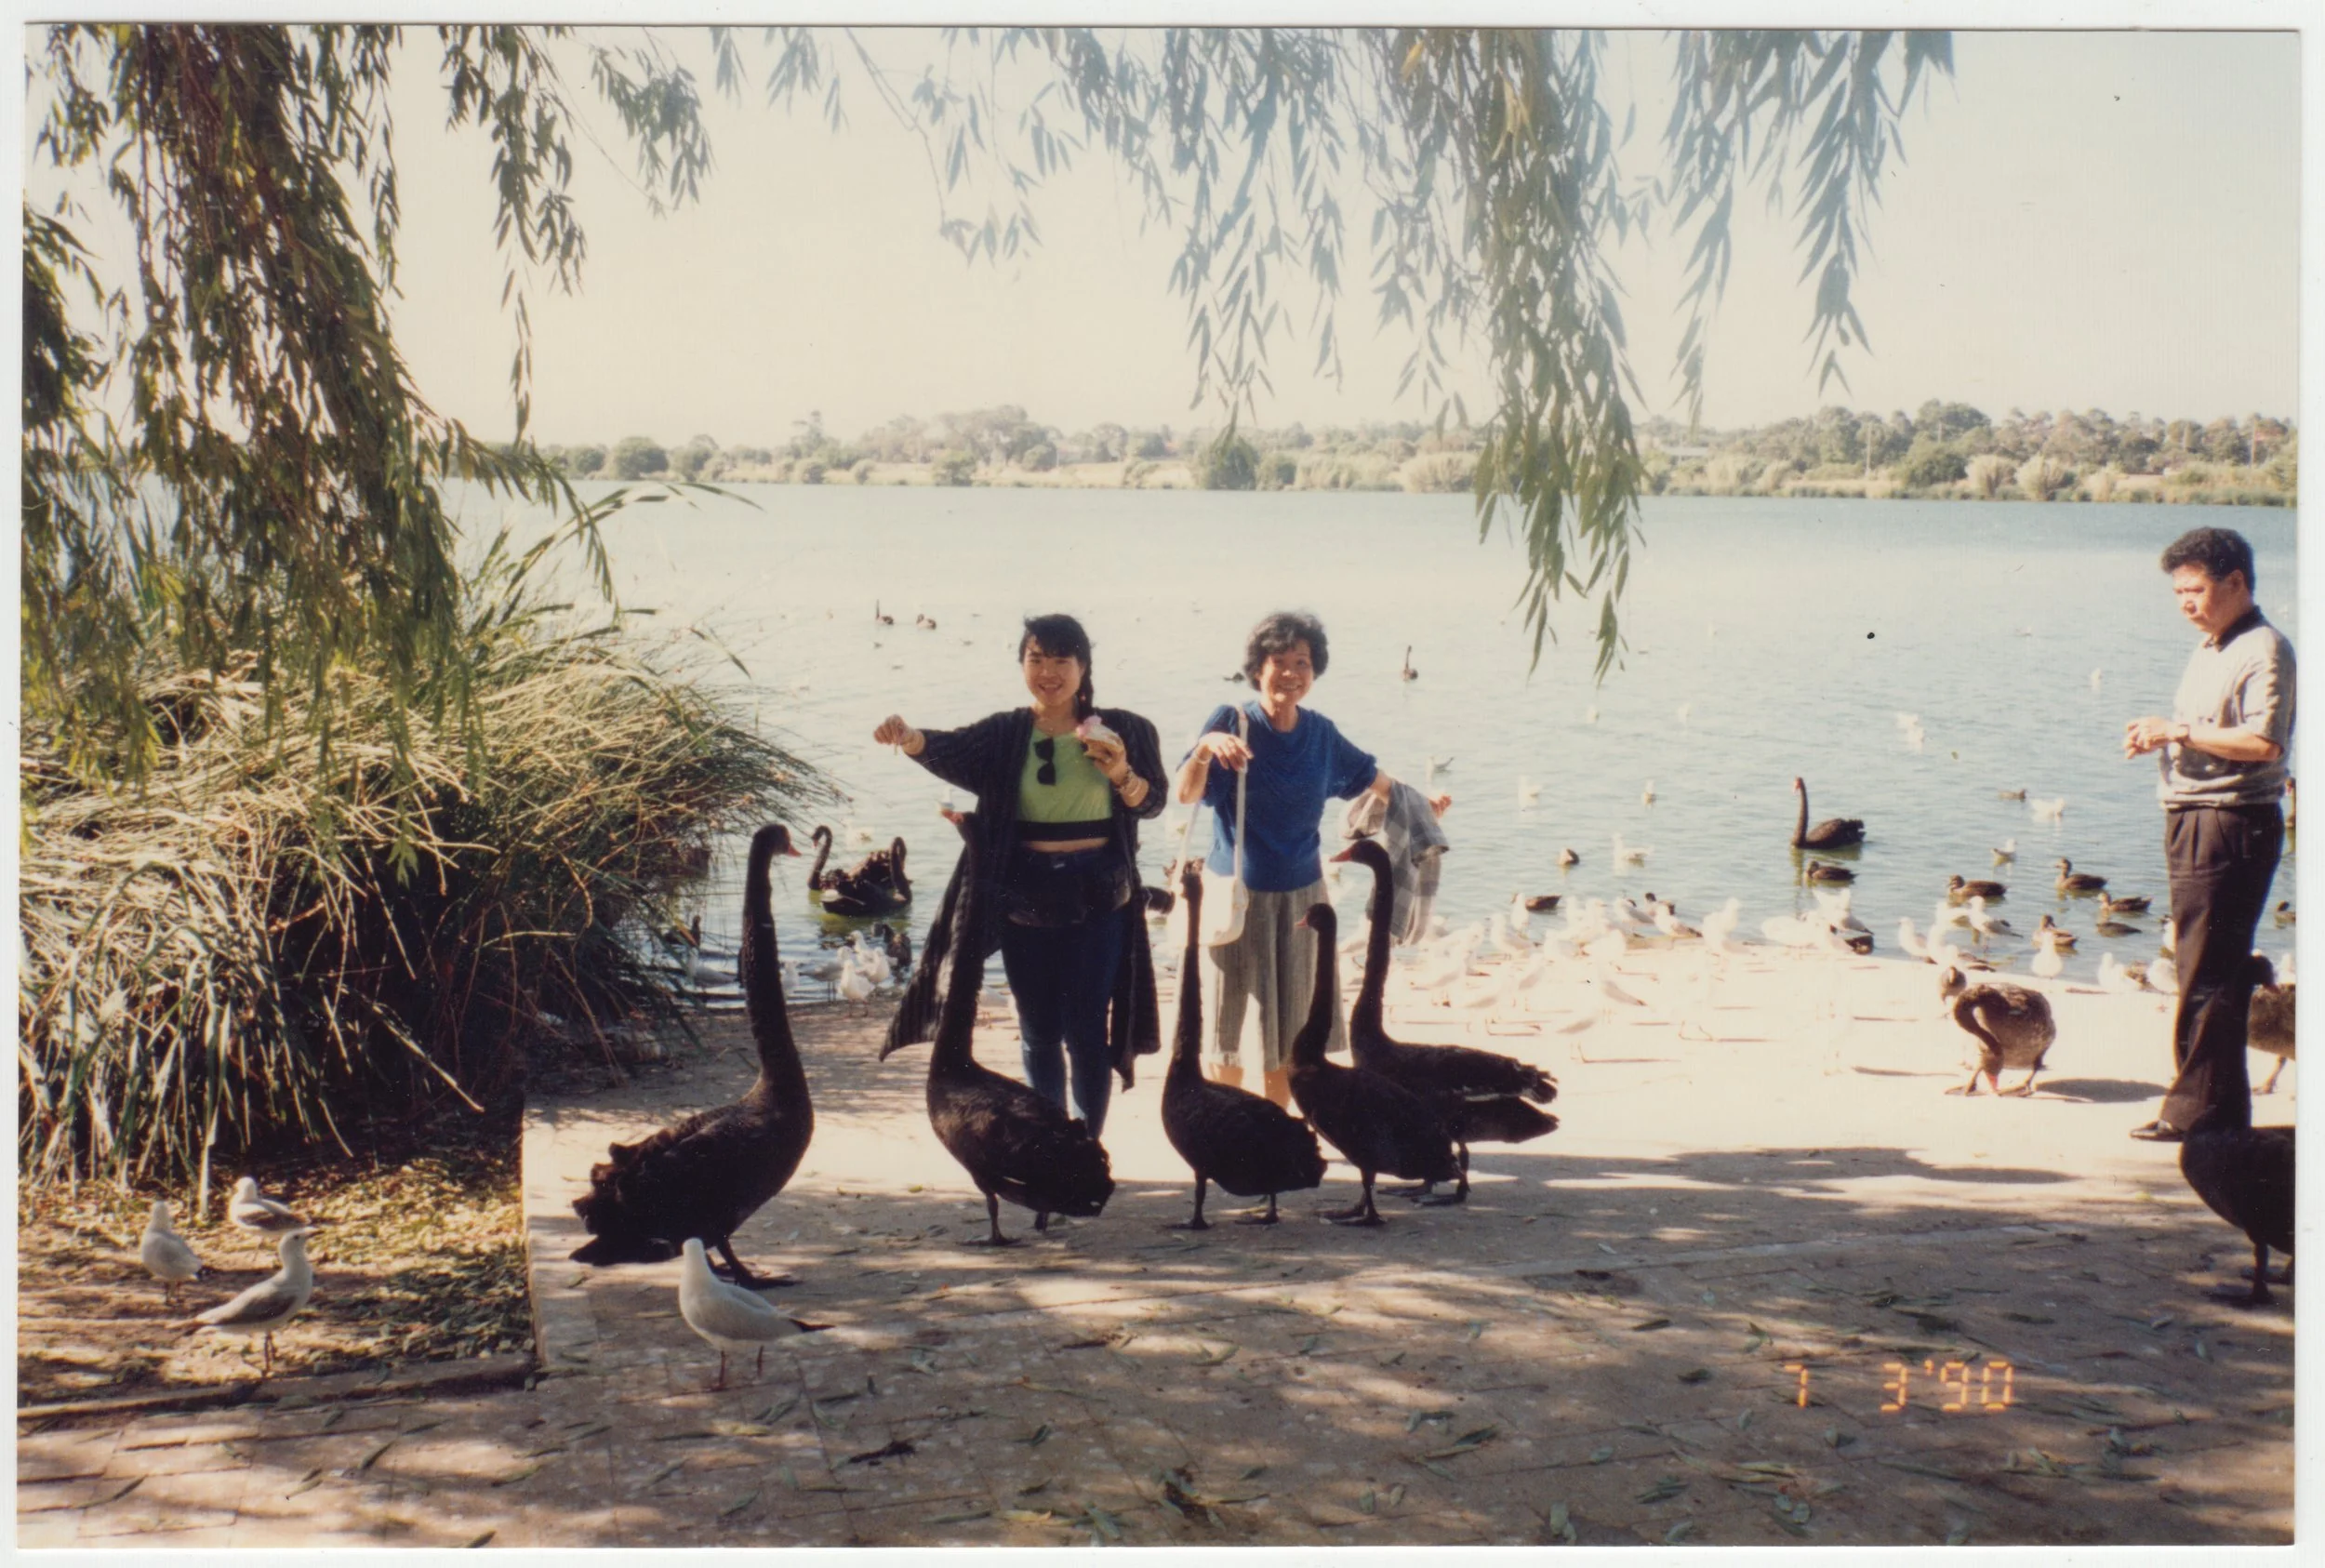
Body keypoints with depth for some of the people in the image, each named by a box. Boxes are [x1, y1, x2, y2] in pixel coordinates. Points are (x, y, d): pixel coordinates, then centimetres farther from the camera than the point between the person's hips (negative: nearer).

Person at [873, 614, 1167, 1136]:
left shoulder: (1121, 729, 0)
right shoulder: (1005, 734, 0)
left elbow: (1152, 801, -3)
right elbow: (950, 749, -18)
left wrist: (1120, 773, -24)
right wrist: (908, 738, -40)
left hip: (1097, 898, -2)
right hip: (1025, 897, 2)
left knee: (1085, 1030, -1)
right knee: (1038, 1033, 10)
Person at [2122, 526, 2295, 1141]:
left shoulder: (2263, 651, -12)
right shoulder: (2209, 649, 19)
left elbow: (2264, 742, -23)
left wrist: (2180, 731, -18)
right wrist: (2159, 738, 6)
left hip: (2233, 824, -10)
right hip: (2192, 821, 10)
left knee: (2209, 975, -7)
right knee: (2200, 970, 13)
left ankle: (2202, 1109, -2)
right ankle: (2196, 1107, 19)